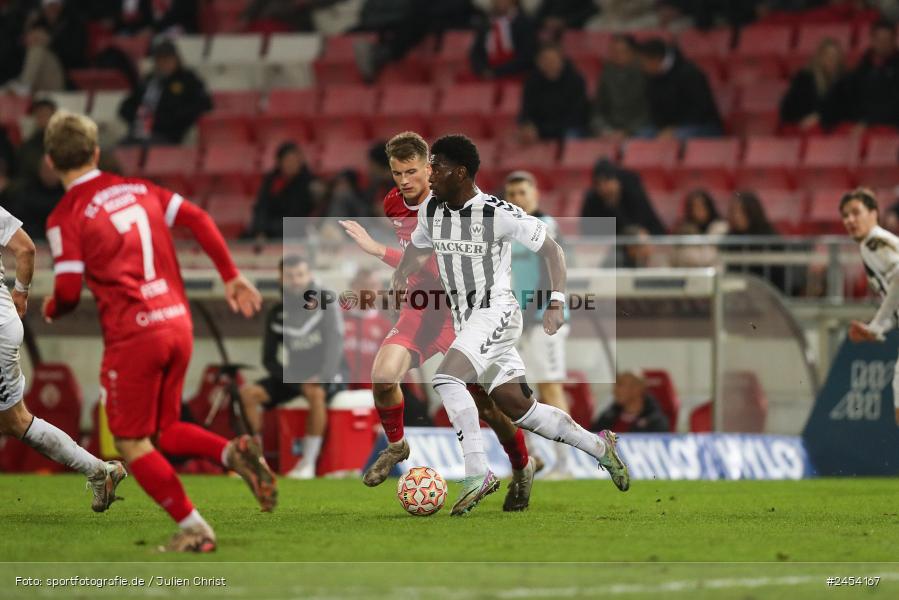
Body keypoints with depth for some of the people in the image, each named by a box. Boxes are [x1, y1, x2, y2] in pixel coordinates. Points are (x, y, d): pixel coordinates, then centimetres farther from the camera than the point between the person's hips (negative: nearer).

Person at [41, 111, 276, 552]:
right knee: (161, 431, 20)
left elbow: (68, 292, -11)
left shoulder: (66, 217, -7)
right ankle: (234, 452, -5)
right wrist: (231, 277, 15)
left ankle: (193, 528, 2)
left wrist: (50, 310, 12)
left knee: (131, 444, 7)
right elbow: (198, 220, 8)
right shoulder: (137, 189, 11)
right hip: (177, 323, 6)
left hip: (132, 334, -6)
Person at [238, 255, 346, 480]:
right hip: (294, 376, 4)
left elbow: (335, 343, -12)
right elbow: (269, 359, 4)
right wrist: (297, 381, -13)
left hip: (326, 376, -4)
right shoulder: (276, 314, 5)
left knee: (316, 393, -39)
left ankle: (308, 463, -33)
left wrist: (324, 376, -28)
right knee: (247, 393, -17)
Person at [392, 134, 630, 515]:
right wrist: (398, 280, 2)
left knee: (446, 379, -27)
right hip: (466, 320, 7)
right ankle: (599, 446, 23)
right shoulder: (430, 212, 4)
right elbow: (417, 249, 23)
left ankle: (477, 475, -24)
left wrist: (556, 302, -14)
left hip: (497, 310, -7)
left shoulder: (499, 215, -15)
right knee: (518, 408, 7)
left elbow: (551, 249, -5)